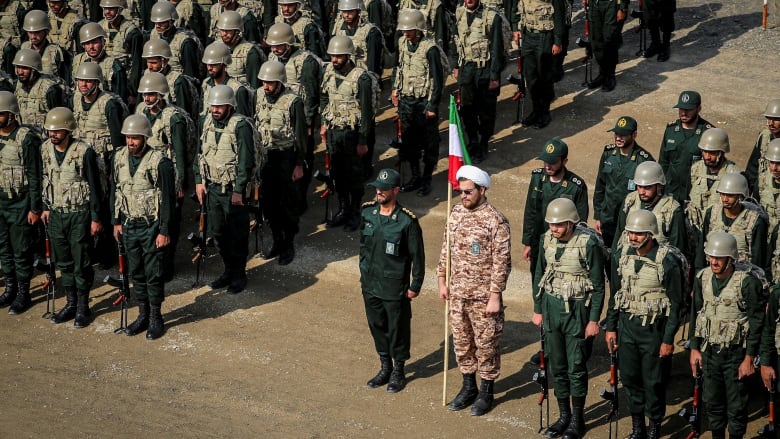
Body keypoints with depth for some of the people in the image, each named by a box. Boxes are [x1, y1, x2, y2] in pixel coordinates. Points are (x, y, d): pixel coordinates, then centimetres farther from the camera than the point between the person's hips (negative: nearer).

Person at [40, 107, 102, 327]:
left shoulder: (84, 151, -17)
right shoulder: (46, 149, 0)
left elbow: (94, 186, -12)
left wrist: (95, 218, -11)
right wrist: (46, 207, 14)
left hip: (79, 215, -5)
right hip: (57, 214, 6)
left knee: (81, 264, 2)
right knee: (64, 262, 13)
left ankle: (83, 307, 13)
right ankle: (70, 303, 25)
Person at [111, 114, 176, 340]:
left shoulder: (159, 162, -17)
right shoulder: (120, 158, 1)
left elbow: (168, 199, -14)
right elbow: (115, 191, 12)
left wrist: (164, 232, -15)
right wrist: (117, 222, 10)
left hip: (151, 226, -5)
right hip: (130, 225, 5)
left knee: (153, 274, 1)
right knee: (136, 272, 13)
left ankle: (156, 318, 14)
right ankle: (143, 315, 25)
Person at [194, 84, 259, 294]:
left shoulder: (241, 126, -16)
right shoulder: (209, 123, 5)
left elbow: (246, 161, -18)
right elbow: (200, 154, 14)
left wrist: (239, 191, -19)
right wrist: (199, 181, 7)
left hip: (233, 189, -7)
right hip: (212, 187, 7)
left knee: (237, 233, 3)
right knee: (217, 232, 14)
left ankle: (239, 275, 15)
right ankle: (229, 270, 29)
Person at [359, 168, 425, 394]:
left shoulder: (407, 221, -18)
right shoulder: (367, 212, -2)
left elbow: (417, 256, -11)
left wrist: (415, 286, -8)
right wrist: (363, 274, 15)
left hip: (395, 288, -5)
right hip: (370, 285, 5)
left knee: (397, 328, 9)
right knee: (377, 325, 17)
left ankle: (398, 371, 26)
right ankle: (385, 368, 35)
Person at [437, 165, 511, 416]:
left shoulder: (495, 220, -16)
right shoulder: (456, 214, 3)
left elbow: (502, 262, -15)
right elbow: (446, 249, 13)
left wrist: (495, 296, -16)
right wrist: (442, 280, 10)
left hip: (483, 296, -6)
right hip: (457, 293, 6)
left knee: (486, 344, 6)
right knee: (461, 341, 16)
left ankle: (486, 393, 21)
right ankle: (469, 387, 32)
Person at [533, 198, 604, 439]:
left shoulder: (588, 243, -16)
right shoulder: (547, 240, -1)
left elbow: (598, 285, -11)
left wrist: (593, 320, -11)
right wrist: (537, 310, 12)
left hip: (577, 309, -5)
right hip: (551, 307, 5)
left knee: (576, 367, 2)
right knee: (557, 366, 11)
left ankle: (577, 418, 17)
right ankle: (564, 415, 25)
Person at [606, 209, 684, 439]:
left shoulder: (668, 261, -16)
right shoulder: (621, 256, -1)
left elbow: (675, 304, -11)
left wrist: (668, 340, -11)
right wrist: (611, 328, 9)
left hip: (654, 329, -4)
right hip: (627, 325, 5)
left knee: (654, 382, 4)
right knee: (630, 377, 12)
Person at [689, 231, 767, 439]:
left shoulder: (748, 281, -17)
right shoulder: (703, 278, -1)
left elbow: (757, 322, -13)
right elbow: (696, 314, 10)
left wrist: (749, 358, -13)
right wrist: (694, 348, 8)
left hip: (737, 352, -5)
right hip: (710, 351, 5)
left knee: (737, 405, 4)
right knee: (712, 401, 15)